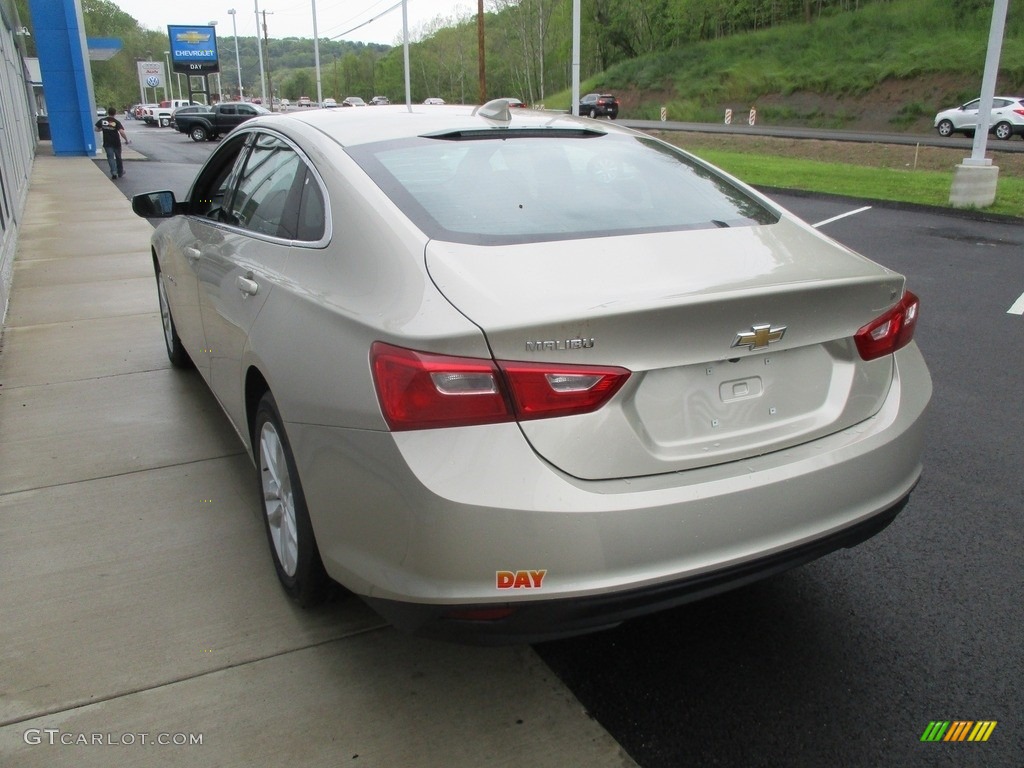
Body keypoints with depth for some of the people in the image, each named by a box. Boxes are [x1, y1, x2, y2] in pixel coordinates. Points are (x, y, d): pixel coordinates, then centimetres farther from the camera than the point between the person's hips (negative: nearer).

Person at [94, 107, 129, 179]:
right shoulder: (116, 122, -11)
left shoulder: (102, 121, -2)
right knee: (118, 157, 15)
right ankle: (120, 173, 29)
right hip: (116, 143, -1)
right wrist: (126, 140, -13)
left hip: (107, 143, 1)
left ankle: (113, 172, -21)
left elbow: (96, 129, 6)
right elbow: (121, 132, -23)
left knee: (110, 157, 0)